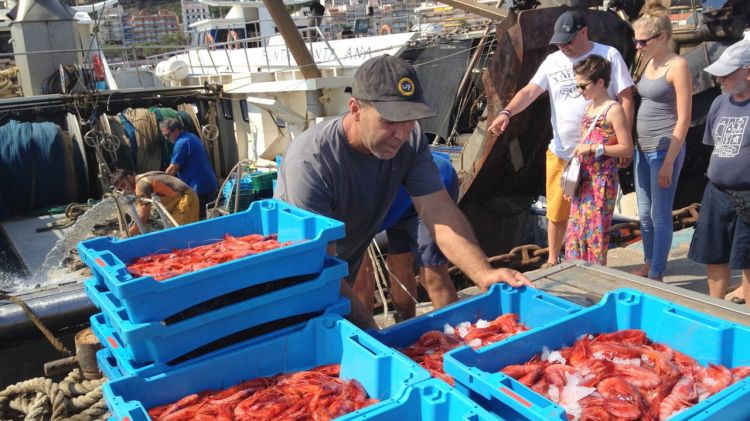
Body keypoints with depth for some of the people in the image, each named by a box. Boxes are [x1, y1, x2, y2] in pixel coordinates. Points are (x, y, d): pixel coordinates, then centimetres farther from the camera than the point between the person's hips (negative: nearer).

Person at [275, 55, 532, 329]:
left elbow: (441, 214, -22)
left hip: (346, 277, 5)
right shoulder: (309, 162, -34)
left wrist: (485, 275, -37)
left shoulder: (410, 141, -15)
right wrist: (371, 330, -39)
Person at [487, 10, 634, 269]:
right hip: (560, 151, 3)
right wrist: (506, 113, -27)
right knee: (556, 211, 11)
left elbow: (626, 100, -6)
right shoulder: (552, 61, 3)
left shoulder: (608, 56, -6)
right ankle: (553, 260, 27)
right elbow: (529, 91, -8)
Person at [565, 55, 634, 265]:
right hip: (583, 178, 8)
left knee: (596, 231, -2)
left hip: (602, 180, -8)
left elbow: (627, 149, -15)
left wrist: (594, 148, -19)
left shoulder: (613, 110, -12)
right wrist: (579, 150, 7)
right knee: (575, 229, 11)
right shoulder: (588, 108, 13)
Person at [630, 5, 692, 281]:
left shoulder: (677, 66, -13)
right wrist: (632, 148, 13)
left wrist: (669, 162, -17)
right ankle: (648, 264, 30)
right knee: (644, 213, 15)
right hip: (643, 148, 8)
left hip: (665, 149, -8)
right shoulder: (650, 63, 10)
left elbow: (684, 118, -14)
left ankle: (656, 275, 11)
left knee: (660, 214, 0)